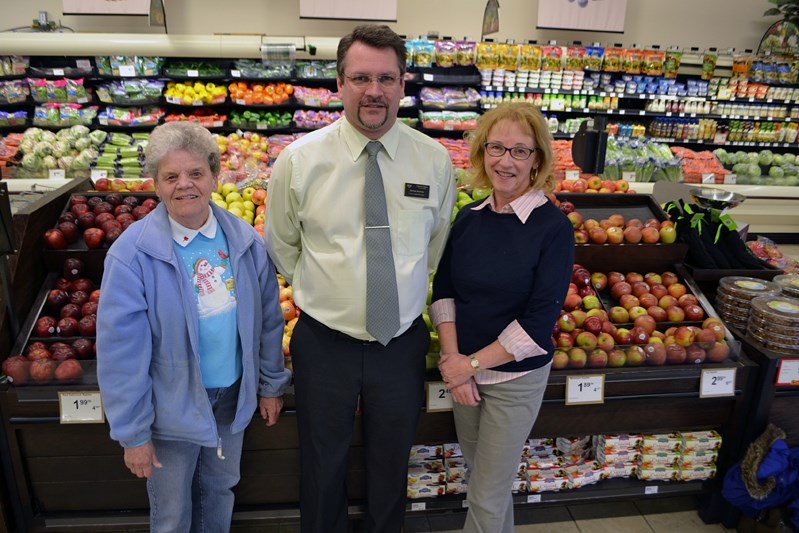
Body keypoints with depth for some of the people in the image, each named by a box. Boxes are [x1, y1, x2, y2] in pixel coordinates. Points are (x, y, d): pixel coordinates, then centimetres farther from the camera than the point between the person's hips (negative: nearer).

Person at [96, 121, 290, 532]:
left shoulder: (245, 240, -8)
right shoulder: (132, 254, -19)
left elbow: (268, 318, 1)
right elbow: (121, 352, -15)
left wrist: (271, 385, 7)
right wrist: (133, 434, -10)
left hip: (233, 397, 3)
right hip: (172, 408, -3)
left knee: (219, 492, 26)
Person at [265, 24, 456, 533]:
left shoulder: (435, 160, -6)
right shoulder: (300, 159, -9)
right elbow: (281, 247, 5)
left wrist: (409, 294, 6)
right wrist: (323, 291, 4)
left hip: (403, 342, 1)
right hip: (325, 342, -1)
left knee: (392, 462, 23)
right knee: (324, 463, 20)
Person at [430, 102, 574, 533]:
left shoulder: (553, 227, -15)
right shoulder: (469, 217, 0)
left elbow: (539, 322, -17)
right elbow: (444, 290, 2)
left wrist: (473, 363, -15)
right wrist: (452, 358, -10)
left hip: (516, 376, -4)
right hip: (463, 370, 5)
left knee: (485, 496, 8)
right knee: (484, 476, 22)